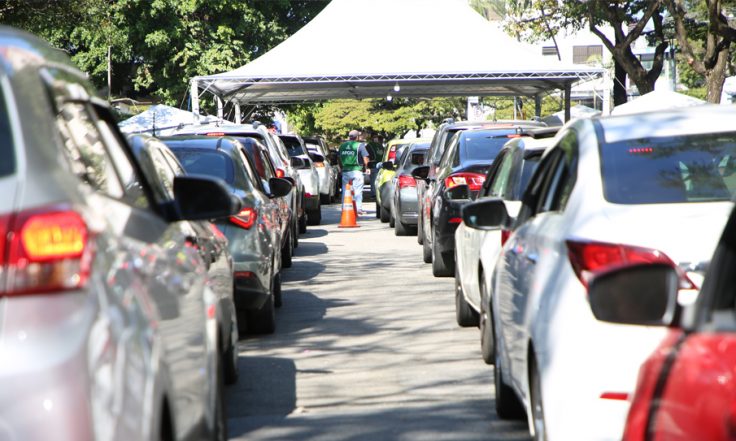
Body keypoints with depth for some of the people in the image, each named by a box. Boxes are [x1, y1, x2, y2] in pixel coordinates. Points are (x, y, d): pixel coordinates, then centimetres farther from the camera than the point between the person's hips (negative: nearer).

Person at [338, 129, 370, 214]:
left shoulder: (342, 146, 11)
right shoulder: (360, 145, -5)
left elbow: (339, 158, 16)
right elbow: (365, 158, -8)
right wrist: (366, 168, 7)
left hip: (345, 171, 4)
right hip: (356, 170, -4)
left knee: (345, 191, 10)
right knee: (358, 191, -1)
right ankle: (358, 208, -5)